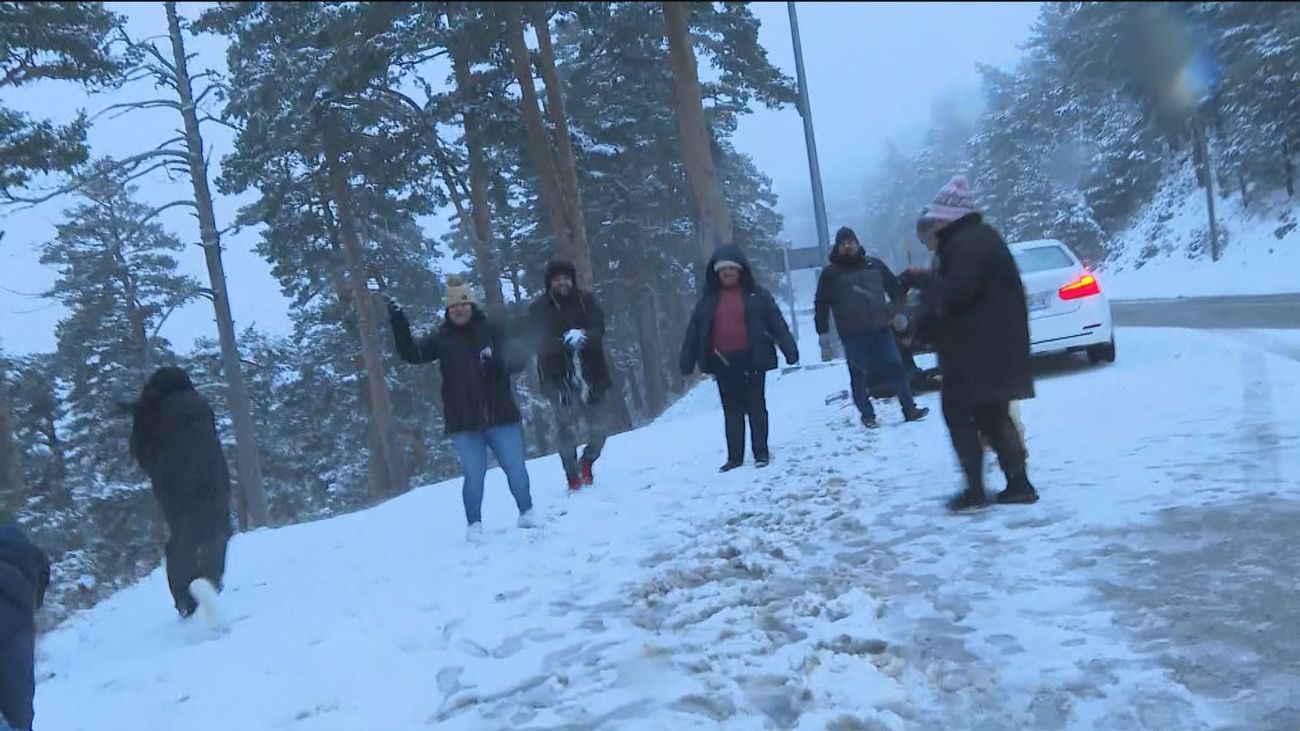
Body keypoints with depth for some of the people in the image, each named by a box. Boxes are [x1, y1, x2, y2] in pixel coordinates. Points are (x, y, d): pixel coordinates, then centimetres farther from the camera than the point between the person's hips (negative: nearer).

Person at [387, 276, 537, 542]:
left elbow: (518, 360, -3)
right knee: (474, 474, -1)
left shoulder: (491, 330, 3)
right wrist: (399, 325, -16)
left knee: (515, 467, 7)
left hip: (501, 415, 0)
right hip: (464, 423, 0)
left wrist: (497, 360, -24)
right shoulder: (442, 338, 5)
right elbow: (412, 354, -3)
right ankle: (474, 524, 16)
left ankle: (526, 511, 28)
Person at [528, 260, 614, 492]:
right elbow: (541, 343, -11)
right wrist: (565, 342, -30)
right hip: (559, 378, -2)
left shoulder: (586, 300, 6)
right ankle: (573, 475, 7)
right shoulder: (539, 309, 1)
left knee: (600, 427, 5)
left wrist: (583, 337, -30)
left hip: (591, 374, 2)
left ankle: (587, 461, 32)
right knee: (566, 429, -9)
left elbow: (598, 328, -7)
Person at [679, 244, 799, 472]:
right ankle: (734, 457, 13)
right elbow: (694, 333, 7)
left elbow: (777, 323, -3)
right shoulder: (708, 301, 8)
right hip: (723, 362, 3)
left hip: (751, 359, -2)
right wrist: (687, 363, 4)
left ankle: (761, 453, 14)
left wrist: (790, 350, -11)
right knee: (732, 411, 8)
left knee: (756, 407, 5)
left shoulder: (757, 296, 1)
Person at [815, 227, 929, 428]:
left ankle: (909, 409, 10)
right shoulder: (830, 273, 3)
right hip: (853, 335, -2)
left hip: (881, 329, 2)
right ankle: (867, 415, 14)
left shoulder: (874, 264, 10)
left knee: (895, 368, 2)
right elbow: (821, 304, 4)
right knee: (859, 376, 2)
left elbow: (894, 288, 19)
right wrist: (823, 333, -1)